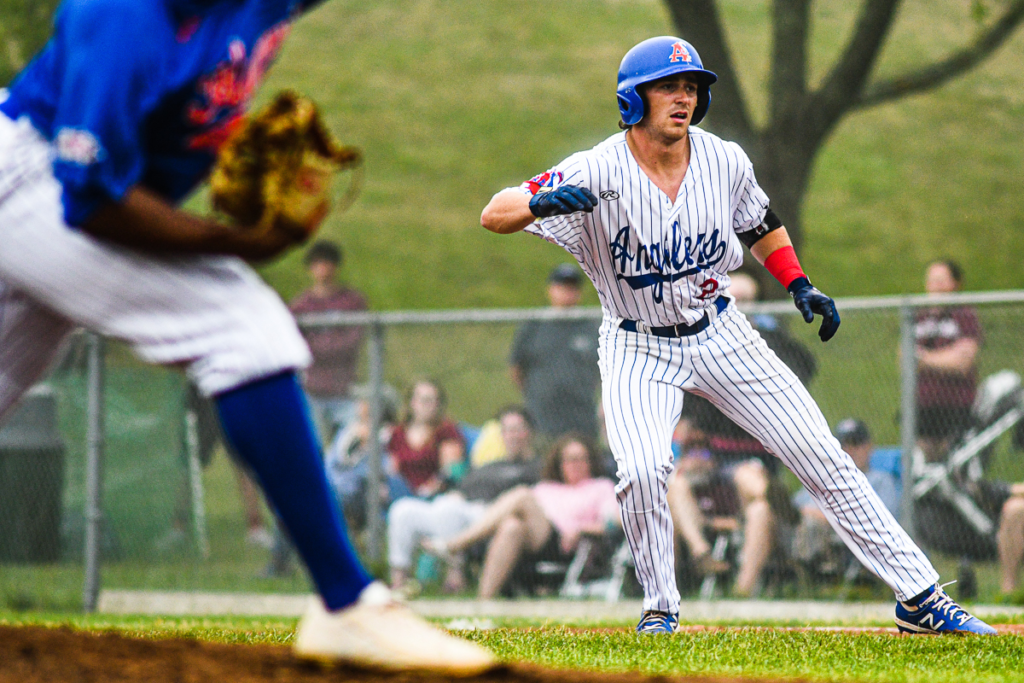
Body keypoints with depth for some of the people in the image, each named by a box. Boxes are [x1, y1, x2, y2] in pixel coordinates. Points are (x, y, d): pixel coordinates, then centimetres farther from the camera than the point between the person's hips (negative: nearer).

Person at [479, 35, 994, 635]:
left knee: (823, 457, -2)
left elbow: (760, 225, 13)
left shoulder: (726, 162, -8)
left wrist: (800, 285, -2)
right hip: (638, 349, -3)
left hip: (720, 334, 3)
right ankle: (661, 606, -1)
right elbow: (494, 215, -24)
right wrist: (542, 203, -45)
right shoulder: (598, 174, -20)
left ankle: (920, 597, 4)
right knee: (643, 471, -27)